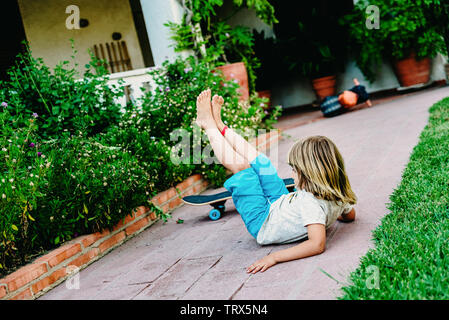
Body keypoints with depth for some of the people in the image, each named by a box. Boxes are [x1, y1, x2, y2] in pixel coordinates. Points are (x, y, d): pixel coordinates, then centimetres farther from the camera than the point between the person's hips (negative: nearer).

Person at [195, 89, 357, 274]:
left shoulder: (311, 202, -39)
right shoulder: (338, 196, -15)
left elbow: (317, 245, -49)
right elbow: (350, 216, 6)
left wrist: (274, 257, -48)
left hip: (263, 226, -8)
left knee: (241, 167, -5)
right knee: (261, 162, 11)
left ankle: (208, 125, 19)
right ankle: (220, 127, 31)